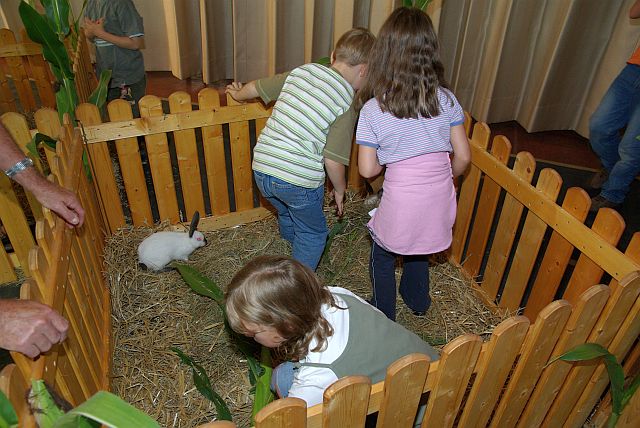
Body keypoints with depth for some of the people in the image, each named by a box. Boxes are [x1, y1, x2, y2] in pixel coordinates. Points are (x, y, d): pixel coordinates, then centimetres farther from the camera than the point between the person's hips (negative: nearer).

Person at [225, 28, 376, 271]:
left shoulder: (302, 71, 6)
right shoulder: (347, 103, -9)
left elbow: (256, 87, 16)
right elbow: (333, 160, -12)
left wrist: (238, 94, 38)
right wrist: (340, 189, 6)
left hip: (261, 169, 6)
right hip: (300, 180, -6)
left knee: (287, 217, 33)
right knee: (313, 234, 19)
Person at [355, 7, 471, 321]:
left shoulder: (373, 110, -15)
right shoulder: (446, 99, -6)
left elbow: (367, 169, -12)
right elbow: (463, 156, 0)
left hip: (401, 203, -4)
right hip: (440, 200, 4)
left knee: (383, 257, 25)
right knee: (418, 248, 33)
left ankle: (384, 318, 44)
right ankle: (418, 301, 55)